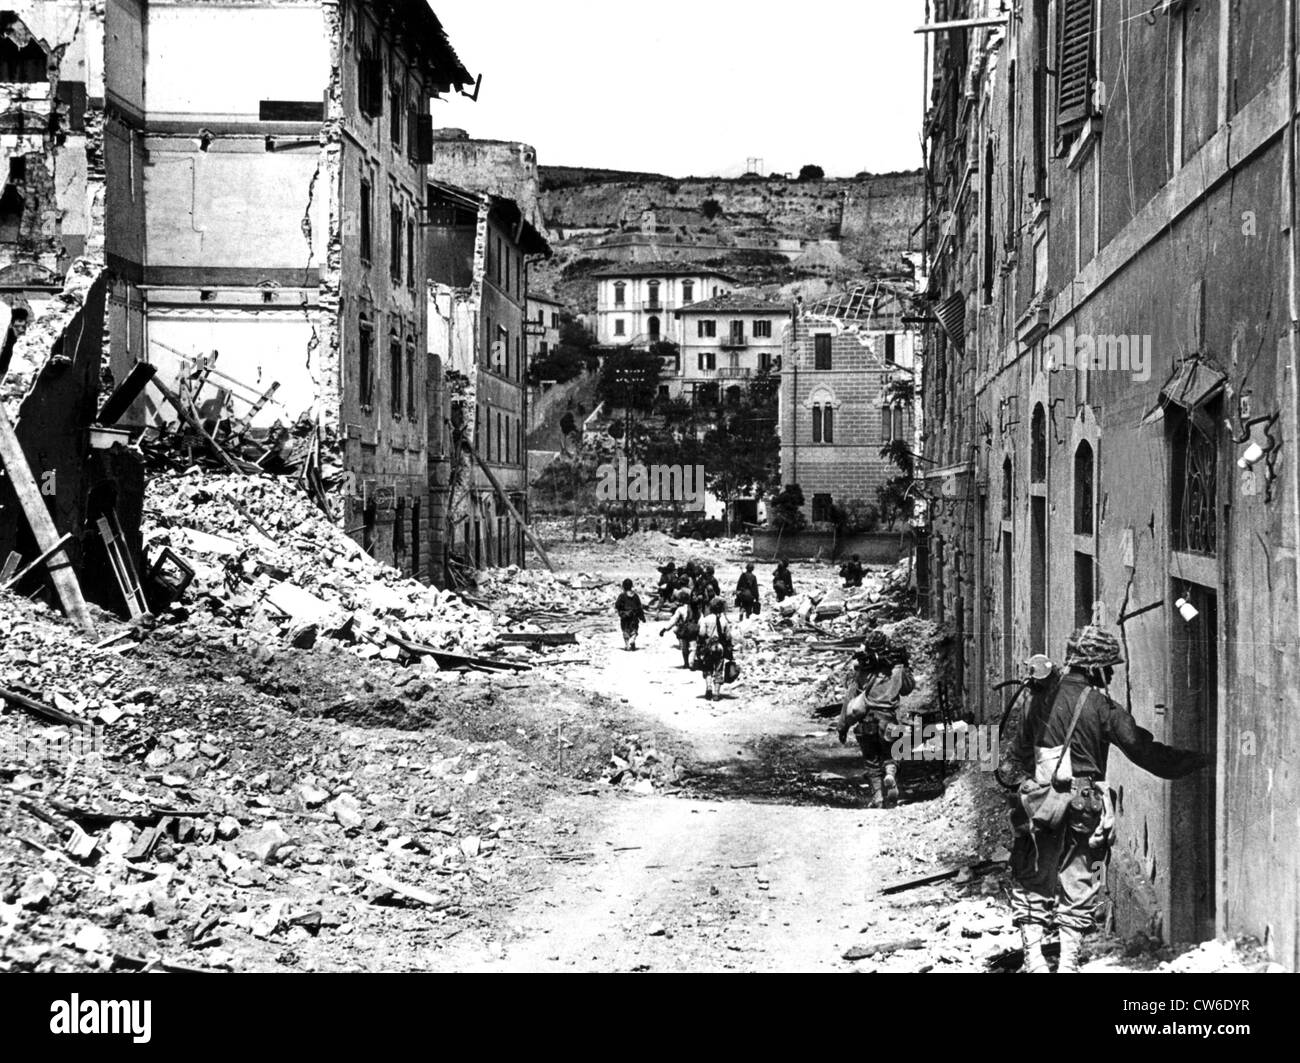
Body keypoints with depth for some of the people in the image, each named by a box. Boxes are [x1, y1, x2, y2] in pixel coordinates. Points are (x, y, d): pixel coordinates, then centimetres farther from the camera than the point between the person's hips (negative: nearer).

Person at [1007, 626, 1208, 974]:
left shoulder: (1041, 698, 6)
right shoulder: (1101, 707, -8)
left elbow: (1022, 750, 16)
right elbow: (1144, 750, -7)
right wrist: (1194, 761, 3)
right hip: (1085, 811, -3)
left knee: (1031, 884, 12)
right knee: (1078, 887, 9)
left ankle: (1033, 956, 1)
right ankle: (1068, 962, 8)